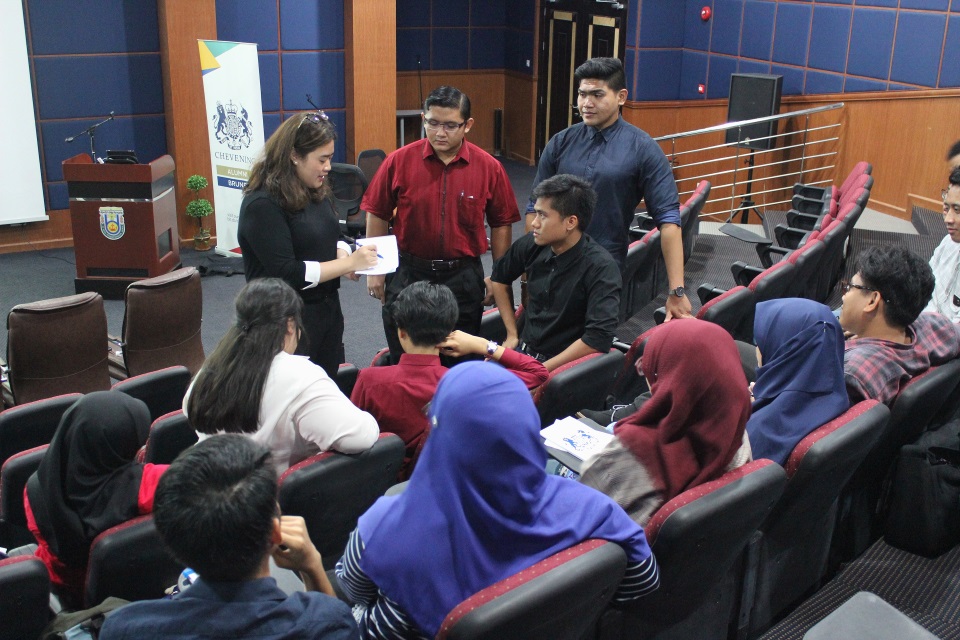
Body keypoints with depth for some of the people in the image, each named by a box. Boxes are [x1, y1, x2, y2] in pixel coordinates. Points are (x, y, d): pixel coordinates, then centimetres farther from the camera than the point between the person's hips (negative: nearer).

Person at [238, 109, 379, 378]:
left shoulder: (315, 192, 6)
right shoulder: (262, 204, -18)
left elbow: (333, 237, 18)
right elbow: (287, 273, -23)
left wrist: (343, 255, -6)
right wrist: (349, 263, -21)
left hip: (327, 311, 8)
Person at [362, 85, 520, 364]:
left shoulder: (489, 167, -5)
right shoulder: (399, 161, -6)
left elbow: (501, 224, 3)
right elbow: (378, 215, 2)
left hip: (463, 278, 0)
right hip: (408, 274, 0)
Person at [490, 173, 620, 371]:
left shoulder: (601, 268, -17)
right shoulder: (531, 246, -1)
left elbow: (598, 339, -24)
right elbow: (499, 278, 20)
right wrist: (512, 334, 13)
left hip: (561, 367, -5)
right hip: (523, 351, 5)